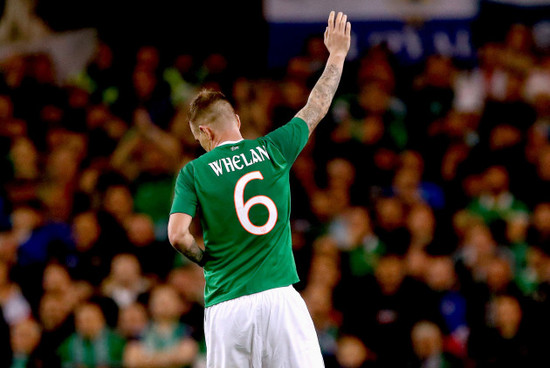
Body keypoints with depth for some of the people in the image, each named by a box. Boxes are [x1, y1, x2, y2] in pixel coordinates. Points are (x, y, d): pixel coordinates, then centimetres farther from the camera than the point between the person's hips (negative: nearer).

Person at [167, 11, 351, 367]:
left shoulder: (195, 171, 1)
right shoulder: (272, 150, 6)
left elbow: (177, 235, -9)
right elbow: (315, 109, 20)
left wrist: (204, 258, 11)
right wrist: (337, 54, 34)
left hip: (226, 308, -1)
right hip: (279, 296, 1)